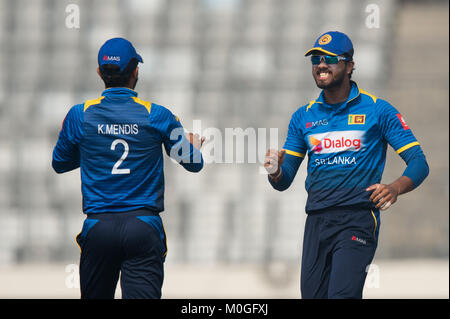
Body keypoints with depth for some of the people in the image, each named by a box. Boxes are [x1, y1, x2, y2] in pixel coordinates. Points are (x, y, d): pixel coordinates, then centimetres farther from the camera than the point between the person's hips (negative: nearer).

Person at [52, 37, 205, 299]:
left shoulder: (80, 115, 1)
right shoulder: (158, 116, -2)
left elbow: (60, 164, 17)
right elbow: (194, 163, 11)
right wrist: (196, 145, 35)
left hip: (98, 227, 1)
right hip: (144, 228, -1)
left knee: (95, 296, 13)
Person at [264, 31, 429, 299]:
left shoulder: (377, 110, 2)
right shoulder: (303, 117, 15)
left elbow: (418, 162, -1)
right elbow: (284, 182, 15)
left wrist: (395, 188, -22)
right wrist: (275, 171, -10)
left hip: (358, 217, -5)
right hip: (317, 220, 5)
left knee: (342, 295, -21)